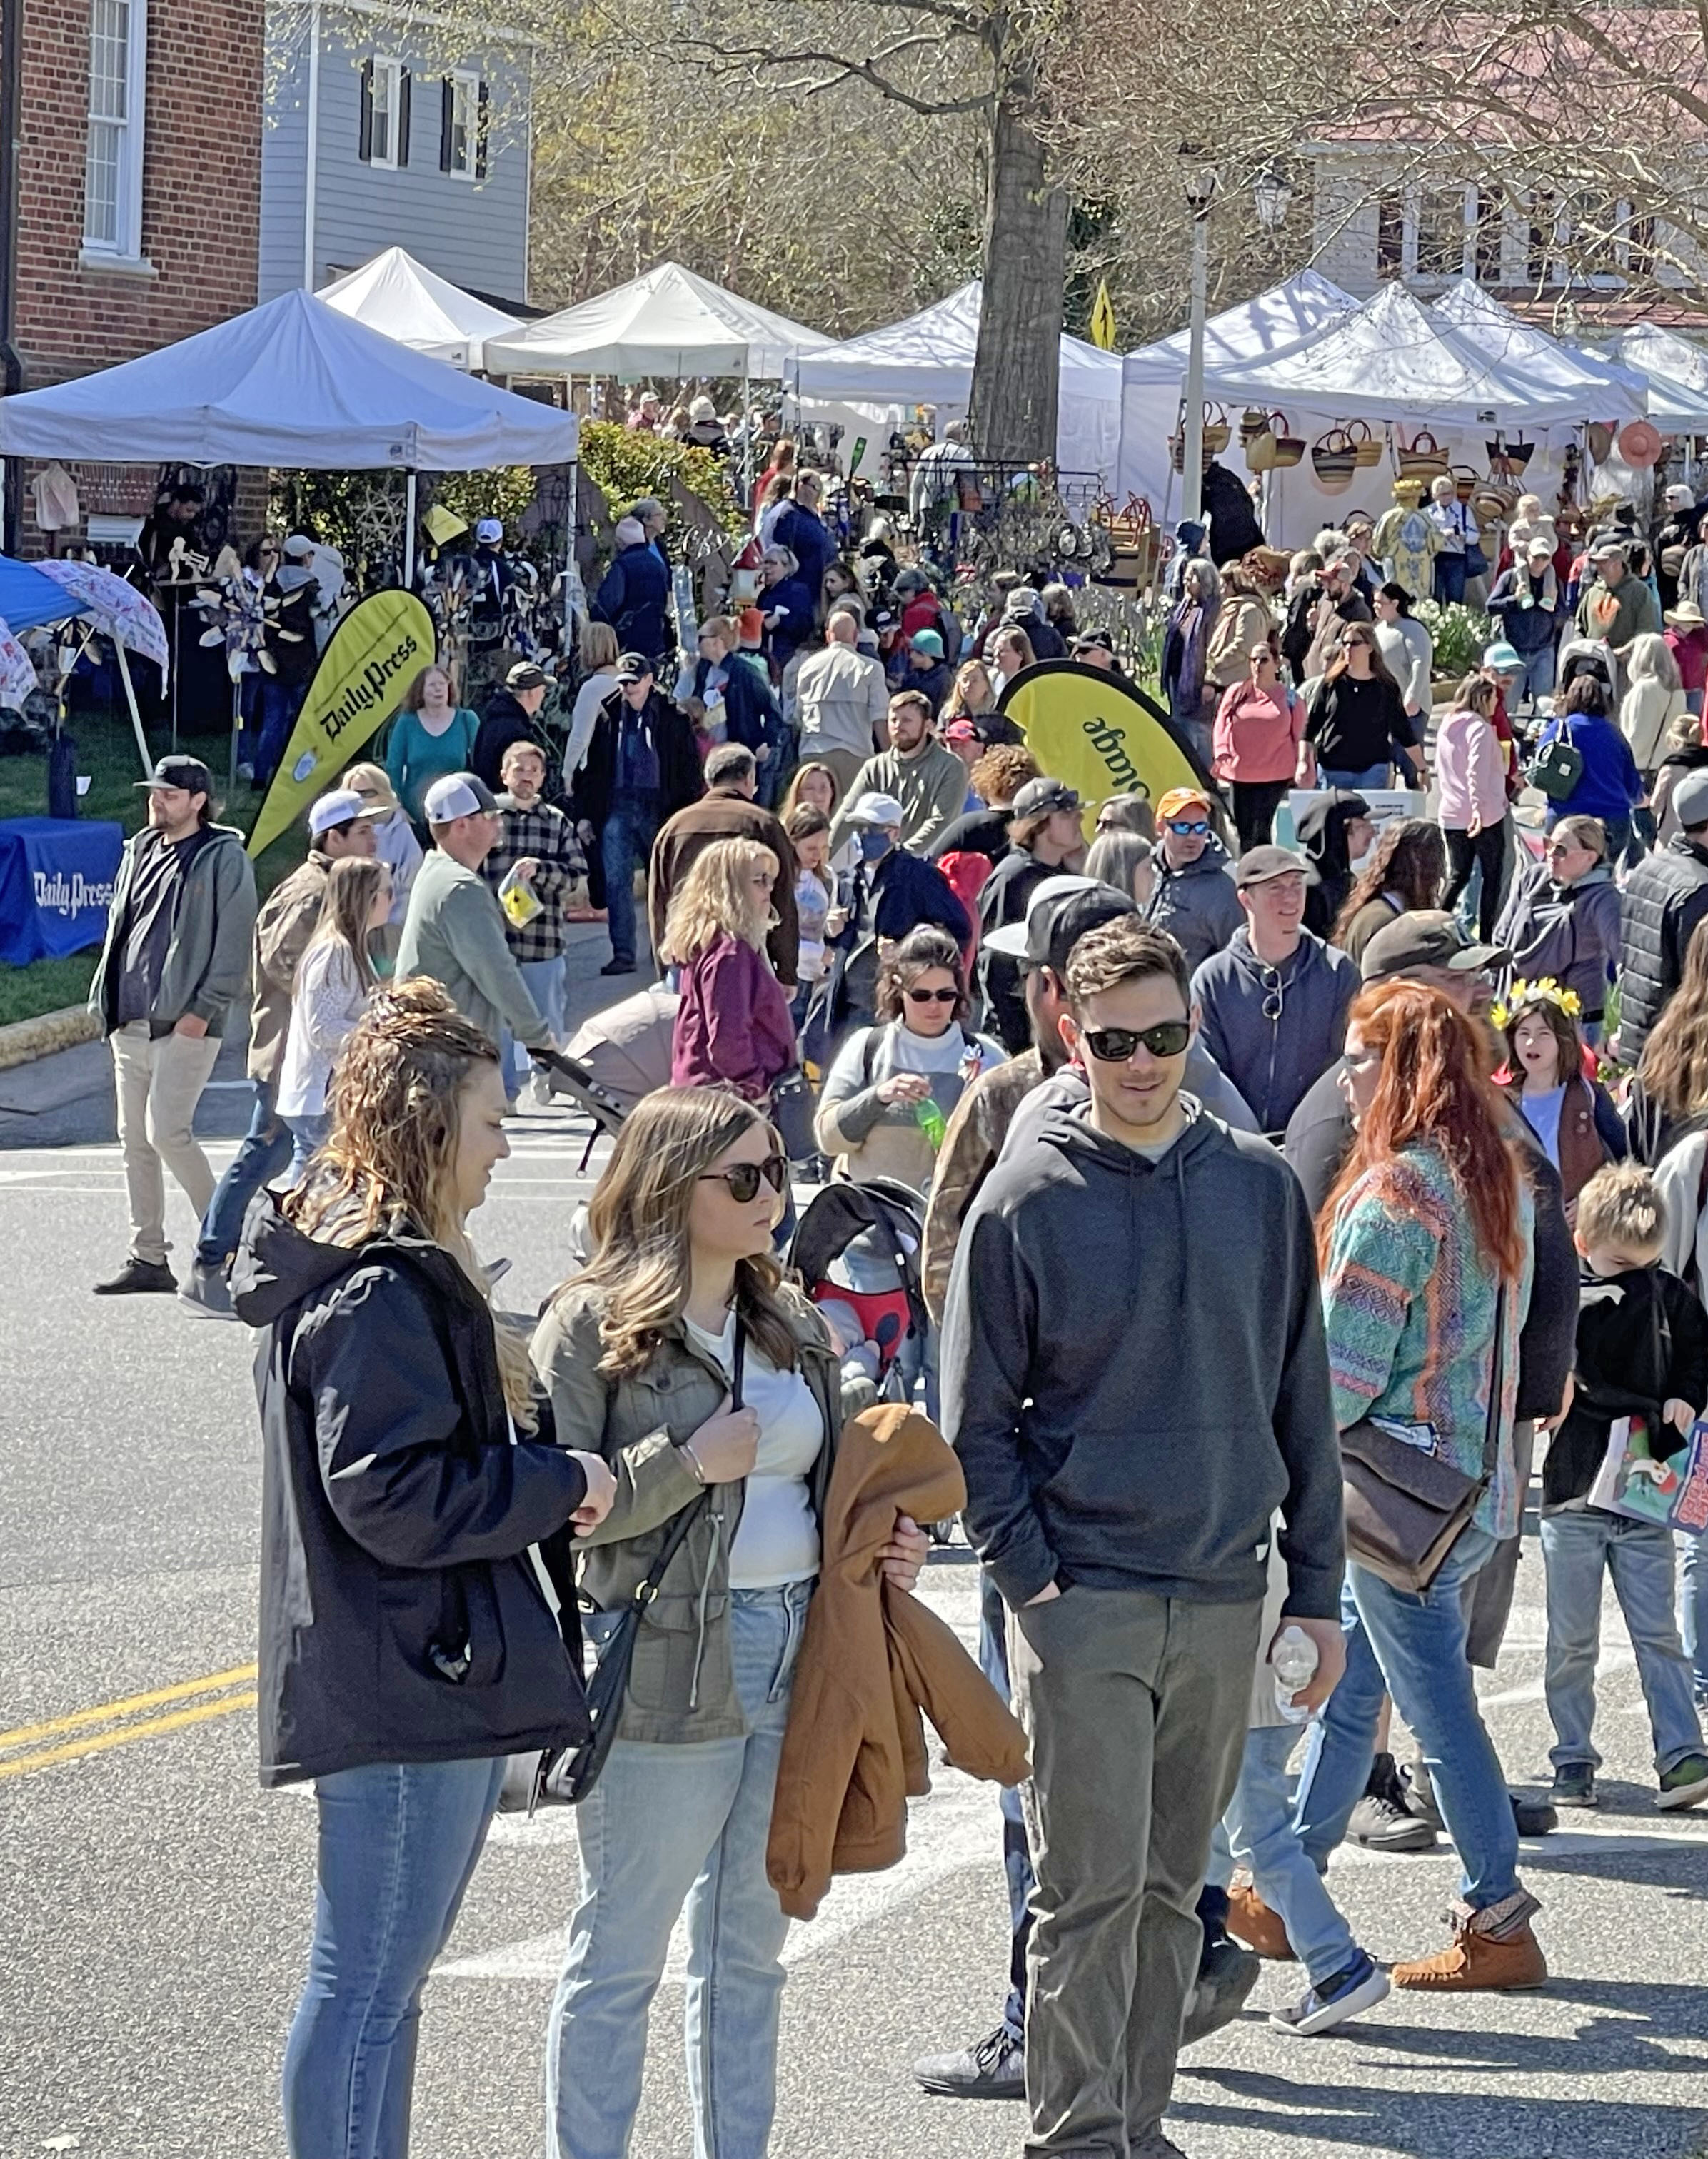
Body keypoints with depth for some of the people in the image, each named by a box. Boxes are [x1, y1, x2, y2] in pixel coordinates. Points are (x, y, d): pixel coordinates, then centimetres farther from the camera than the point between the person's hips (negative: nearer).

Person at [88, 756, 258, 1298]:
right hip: (130, 1023, 8)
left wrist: (204, 1009, -16)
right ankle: (147, 1259, 11)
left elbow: (234, 941, -10)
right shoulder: (140, 852, 16)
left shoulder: (222, 857, -6)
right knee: (134, 1138, 7)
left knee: (166, 1131, -14)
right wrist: (106, 1001, 13)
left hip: (185, 1024, -8)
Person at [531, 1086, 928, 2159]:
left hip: (800, 1659, 7)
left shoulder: (796, 1326, 13)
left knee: (750, 1948, 15)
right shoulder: (595, 1327, -8)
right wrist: (689, 1463, -20)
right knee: (622, 1952, 1)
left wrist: (887, 1544, 4)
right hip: (667, 1668, -7)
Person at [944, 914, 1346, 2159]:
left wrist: (1317, 1589, 8)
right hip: (1082, 1599, -3)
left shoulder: (1259, 1186, 6)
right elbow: (975, 1418, 0)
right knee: (1093, 1889, -6)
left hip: (1224, 1597, 3)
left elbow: (1300, 1399, 11)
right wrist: (1029, 1576, -9)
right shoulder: (1027, 1199, -3)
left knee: (1172, 1887, 10)